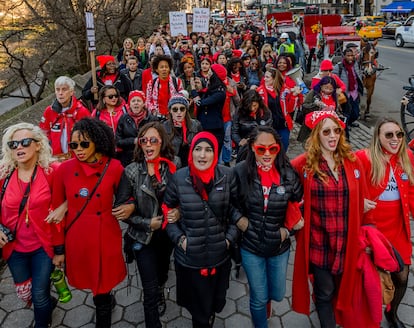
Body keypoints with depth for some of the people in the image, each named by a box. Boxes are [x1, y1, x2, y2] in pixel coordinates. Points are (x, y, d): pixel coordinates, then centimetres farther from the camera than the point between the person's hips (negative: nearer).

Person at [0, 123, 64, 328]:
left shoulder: (51, 171, -14)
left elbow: (60, 207, -8)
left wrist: (59, 248, -6)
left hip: (43, 246, -3)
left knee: (39, 296, 6)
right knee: (24, 295, 20)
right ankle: (49, 304, 53)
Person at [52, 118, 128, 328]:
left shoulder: (114, 167, -9)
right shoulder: (64, 170, -7)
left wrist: (131, 206, -13)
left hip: (105, 239, -2)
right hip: (77, 240, 2)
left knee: (101, 290, 8)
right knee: (88, 283, 24)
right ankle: (108, 299, 57)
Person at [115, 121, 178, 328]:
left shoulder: (173, 169, -9)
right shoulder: (131, 171, -14)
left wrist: (178, 212, -19)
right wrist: (147, 223, -16)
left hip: (167, 234, 3)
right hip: (143, 237, -3)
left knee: (162, 275, 27)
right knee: (150, 289, 0)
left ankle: (159, 295, 61)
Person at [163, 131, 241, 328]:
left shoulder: (227, 176, -8)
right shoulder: (178, 178, -10)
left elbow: (237, 209, 2)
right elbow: (167, 211, 2)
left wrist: (230, 237, -5)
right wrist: (179, 238, -7)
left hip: (220, 255, 1)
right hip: (189, 258, -1)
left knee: (216, 302, 23)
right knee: (198, 308, 17)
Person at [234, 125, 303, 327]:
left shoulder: (289, 174, -11)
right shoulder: (240, 172, -16)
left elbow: (300, 205, 4)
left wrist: (289, 229, -4)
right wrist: (238, 220, -13)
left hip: (279, 246, 2)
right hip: (251, 247, -2)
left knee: (277, 295, 20)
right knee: (259, 299, 12)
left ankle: (265, 297, 56)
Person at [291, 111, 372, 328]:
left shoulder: (352, 162, -2)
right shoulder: (303, 164, -11)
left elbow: (362, 201, 4)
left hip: (347, 240, 3)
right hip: (319, 241, -3)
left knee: (343, 288, 22)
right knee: (325, 292, 11)